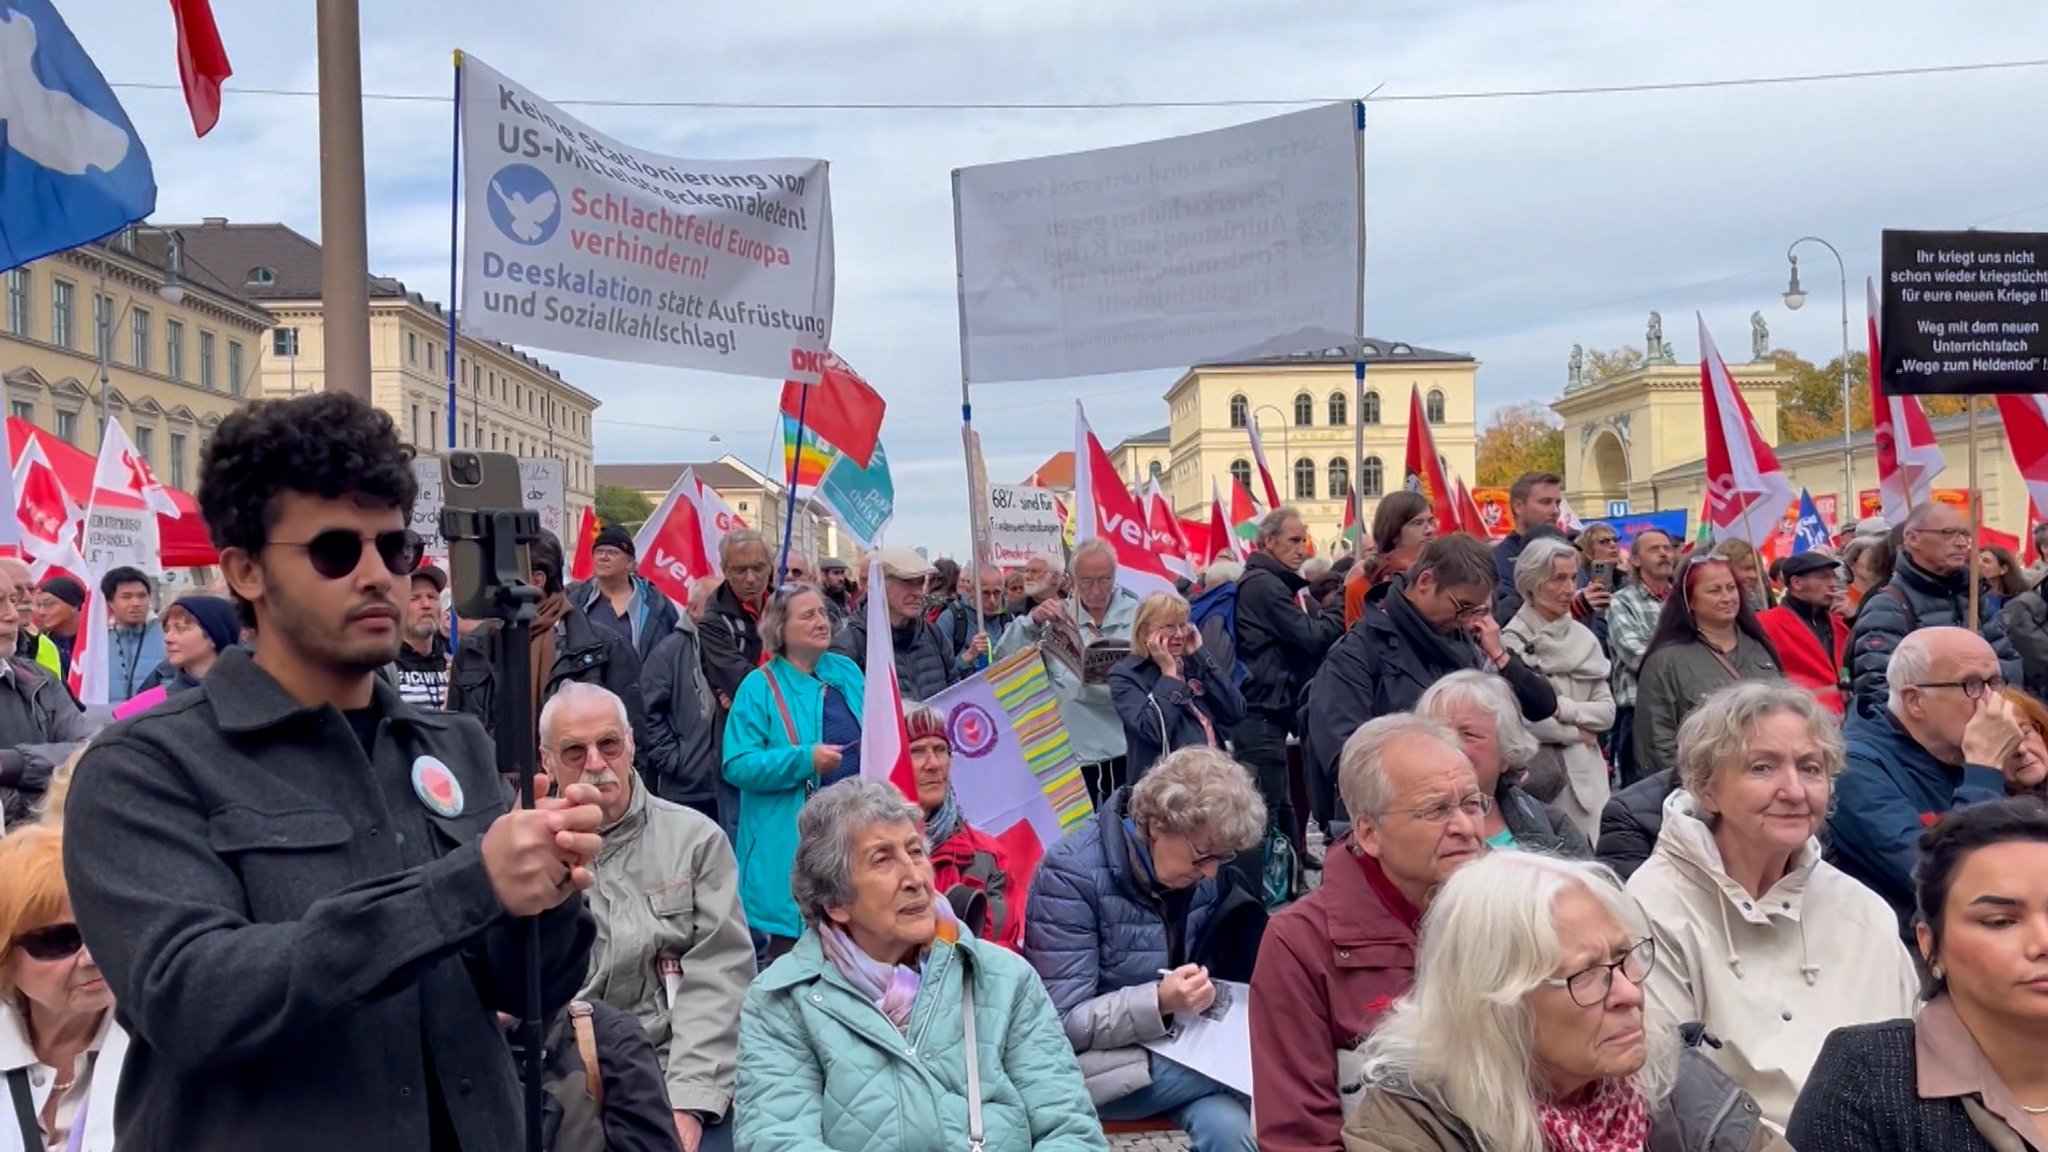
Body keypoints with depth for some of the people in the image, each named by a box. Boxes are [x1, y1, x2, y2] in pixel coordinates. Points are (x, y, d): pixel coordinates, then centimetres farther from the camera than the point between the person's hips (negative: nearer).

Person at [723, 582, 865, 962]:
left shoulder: (848, 672, 11)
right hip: (791, 841, -5)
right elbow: (737, 766, -12)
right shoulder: (760, 687, -5)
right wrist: (805, 759, -21)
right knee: (791, 944, -1)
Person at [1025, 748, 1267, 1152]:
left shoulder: (1202, 874, 1)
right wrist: (1159, 1003, -32)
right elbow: (1062, 1023, -19)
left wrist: (1205, 992, -6)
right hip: (1103, 1064, -5)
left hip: (1183, 1051, 5)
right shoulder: (1072, 873, -18)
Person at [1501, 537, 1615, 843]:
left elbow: (1607, 712, 7)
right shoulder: (1511, 641, -9)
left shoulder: (1585, 638, 9)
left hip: (1586, 775, 5)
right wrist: (1574, 732, -4)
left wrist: (1563, 708, -10)